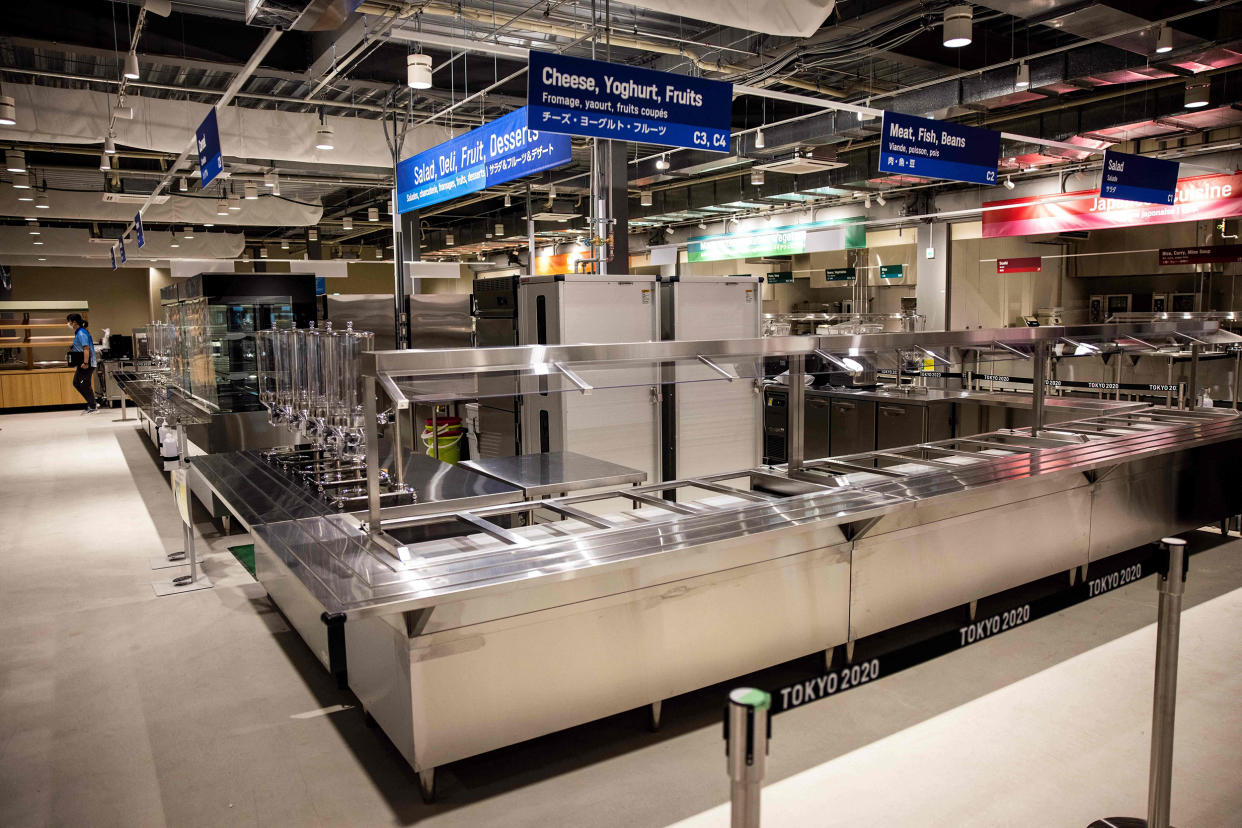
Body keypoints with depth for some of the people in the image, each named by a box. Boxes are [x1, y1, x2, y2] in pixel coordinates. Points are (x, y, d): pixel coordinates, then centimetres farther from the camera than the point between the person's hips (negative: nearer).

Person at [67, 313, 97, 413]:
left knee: (85, 385, -4)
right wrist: (72, 348, 15)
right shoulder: (78, 332, 15)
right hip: (82, 363, 11)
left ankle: (93, 407, 5)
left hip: (87, 364, -11)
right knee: (76, 383, 15)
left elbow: (86, 348, -24)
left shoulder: (81, 333, -16)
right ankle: (92, 404, 16)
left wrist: (85, 363, -28)